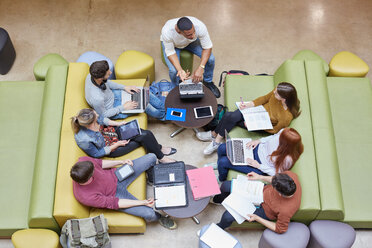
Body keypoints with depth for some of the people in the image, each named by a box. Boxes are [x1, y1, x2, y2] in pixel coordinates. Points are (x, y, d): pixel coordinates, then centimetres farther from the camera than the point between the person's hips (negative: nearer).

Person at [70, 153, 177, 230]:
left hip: (117, 175, 5)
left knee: (151, 157, 1)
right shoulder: (86, 197, -36)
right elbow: (112, 203, -25)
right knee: (149, 213, -20)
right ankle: (158, 217, 21)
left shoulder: (84, 161, -26)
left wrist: (121, 162, -11)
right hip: (115, 194, -5)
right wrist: (143, 202, -24)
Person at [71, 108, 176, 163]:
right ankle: (161, 157, 16)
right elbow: (97, 154, -20)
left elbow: (102, 119, 3)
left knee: (147, 134, -5)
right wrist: (116, 145, -18)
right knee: (144, 138, -11)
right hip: (112, 149, -6)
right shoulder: (84, 140, -37)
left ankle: (159, 148, 26)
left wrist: (117, 123, -5)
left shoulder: (88, 120, -21)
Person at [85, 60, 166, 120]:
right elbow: (104, 115, -23)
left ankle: (163, 106, 27)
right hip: (112, 108, -7)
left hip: (112, 94, 7)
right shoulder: (97, 98, -43)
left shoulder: (92, 75, -22)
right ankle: (163, 114, 27)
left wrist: (125, 87, -4)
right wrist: (123, 107, -18)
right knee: (144, 105, -3)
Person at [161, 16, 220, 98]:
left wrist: (200, 68, -39)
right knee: (173, 70, -25)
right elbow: (170, 52, -27)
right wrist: (180, 70, -43)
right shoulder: (167, 32, -42)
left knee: (210, 59, -17)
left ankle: (208, 81, 15)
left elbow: (207, 47, -27)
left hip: (191, 42, 2)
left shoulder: (200, 27, -40)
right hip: (171, 43, -2)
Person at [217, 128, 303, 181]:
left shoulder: (287, 159, -36)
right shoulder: (283, 132, -23)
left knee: (223, 162, -9)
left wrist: (258, 166, -17)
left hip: (261, 168, -6)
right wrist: (259, 140, -7)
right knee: (222, 148, 5)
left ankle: (221, 183, 27)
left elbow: (277, 173, -18)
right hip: (257, 149, 6)